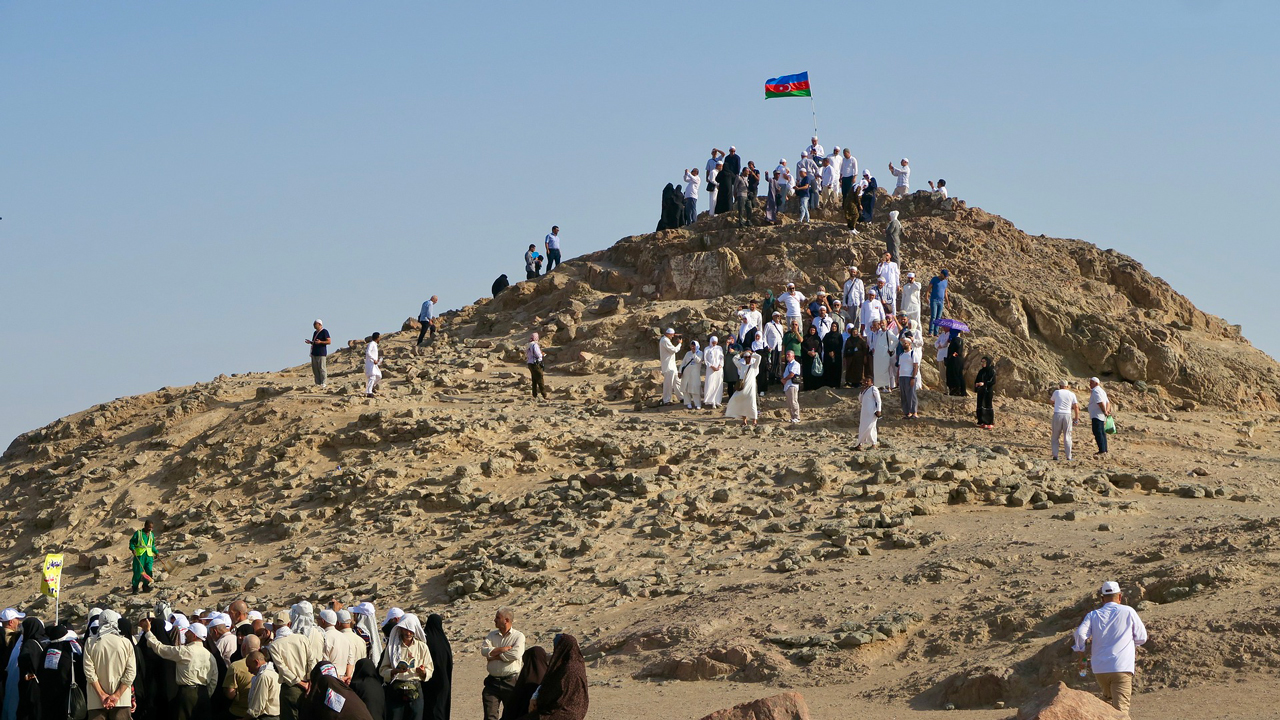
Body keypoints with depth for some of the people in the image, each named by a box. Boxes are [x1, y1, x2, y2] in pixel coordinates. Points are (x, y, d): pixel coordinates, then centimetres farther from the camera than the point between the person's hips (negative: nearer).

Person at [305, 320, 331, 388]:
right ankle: (318, 383, 12)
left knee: (322, 368, -10)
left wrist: (320, 342, -23)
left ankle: (324, 383, -9)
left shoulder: (324, 332, -7)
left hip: (321, 353, -9)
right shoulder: (315, 332, 19)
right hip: (314, 353, 9)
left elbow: (329, 341, -11)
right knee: (315, 369, 7)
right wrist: (310, 342, 7)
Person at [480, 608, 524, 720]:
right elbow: (484, 650, -4)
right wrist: (503, 649, -13)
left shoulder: (518, 636, -1)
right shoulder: (492, 635, 12)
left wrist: (495, 656, -9)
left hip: (511, 681, -3)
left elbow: (516, 654, -19)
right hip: (493, 681, 3)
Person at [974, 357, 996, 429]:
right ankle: (982, 422, 8)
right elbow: (977, 380, 15)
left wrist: (984, 383, -22)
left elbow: (993, 381, -11)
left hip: (988, 390, -6)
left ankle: (990, 423, -2)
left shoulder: (991, 371, -5)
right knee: (980, 406, 2)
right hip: (981, 391, 6)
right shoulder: (981, 371, 14)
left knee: (988, 406, -6)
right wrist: (976, 384, -8)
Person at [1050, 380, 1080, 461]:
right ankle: (1068, 456, -1)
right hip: (1067, 415, 1)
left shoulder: (1057, 392, 4)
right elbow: (1076, 407, -1)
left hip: (1057, 415, -1)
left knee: (1055, 437, 10)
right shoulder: (1072, 394, 6)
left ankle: (1055, 455, 1)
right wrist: (1076, 418, 6)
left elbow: (1051, 401, 21)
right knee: (1067, 437, 5)